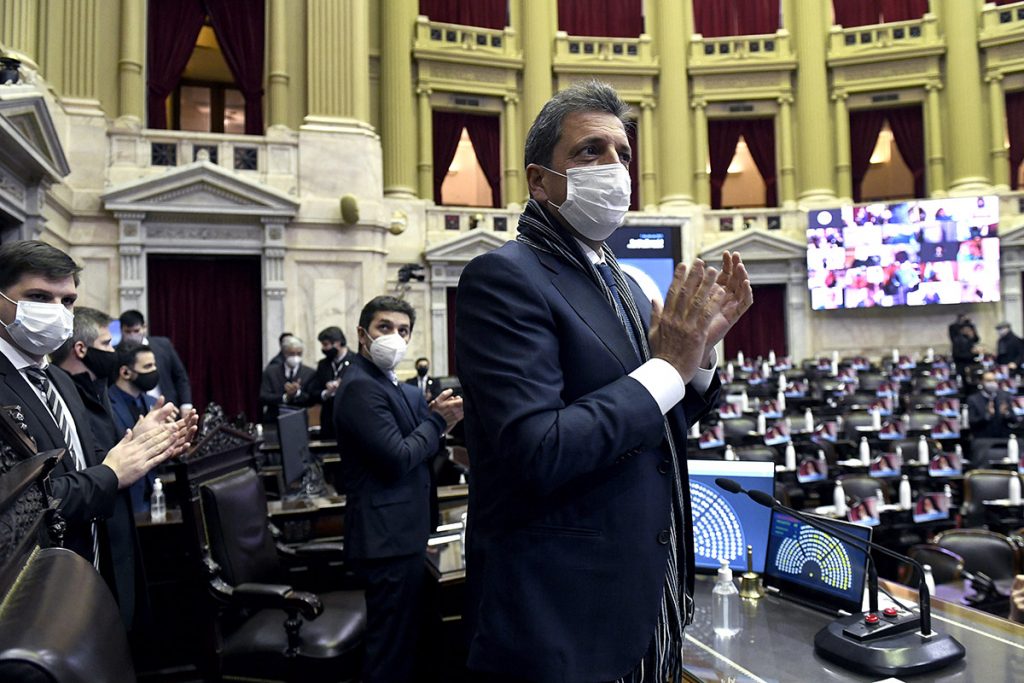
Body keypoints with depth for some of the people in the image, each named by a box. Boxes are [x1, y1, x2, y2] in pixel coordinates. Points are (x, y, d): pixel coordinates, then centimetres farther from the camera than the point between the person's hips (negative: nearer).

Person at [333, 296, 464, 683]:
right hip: (389, 536, -10)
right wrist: (437, 420, -10)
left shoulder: (390, 385, 14)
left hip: (399, 532, 10)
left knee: (401, 640, 21)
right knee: (392, 650, 1)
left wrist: (439, 422, -3)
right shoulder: (361, 387, -17)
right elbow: (399, 459, -24)